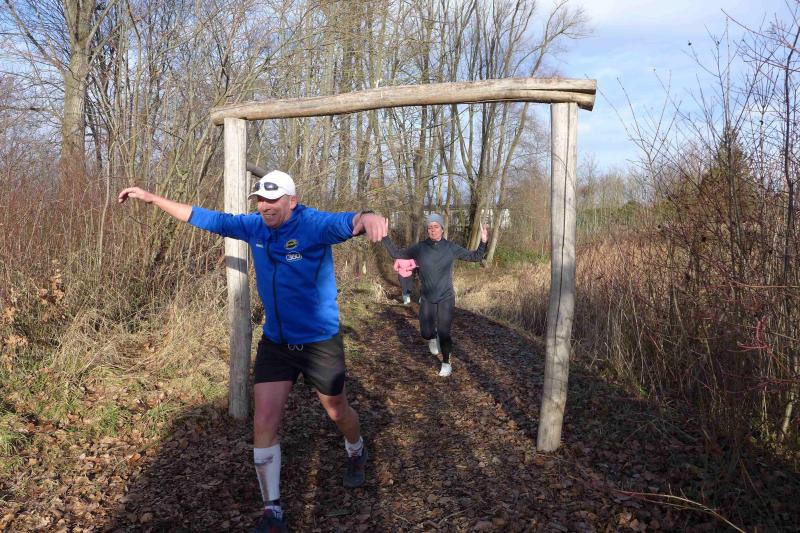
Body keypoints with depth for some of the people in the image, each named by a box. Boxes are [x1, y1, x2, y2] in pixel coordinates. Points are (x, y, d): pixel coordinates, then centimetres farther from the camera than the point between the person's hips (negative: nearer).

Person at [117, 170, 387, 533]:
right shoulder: (255, 226, -5)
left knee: (338, 412, 17)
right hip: (274, 343, 4)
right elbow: (207, 218, 5)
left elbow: (345, 223, -44)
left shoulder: (314, 225, -22)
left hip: (320, 343, -4)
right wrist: (152, 199, 6)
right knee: (263, 424, -1)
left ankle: (356, 453, 53)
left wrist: (366, 218, -69)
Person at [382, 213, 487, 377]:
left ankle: (447, 363, 23)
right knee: (426, 333, 0)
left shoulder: (451, 248, -7)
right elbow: (396, 253, 0)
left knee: (444, 333, -1)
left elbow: (475, 256, -1)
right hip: (427, 299, 1)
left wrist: (483, 242, -16)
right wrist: (385, 237, -8)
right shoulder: (419, 248, -7)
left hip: (446, 299, -1)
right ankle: (433, 338, 38)